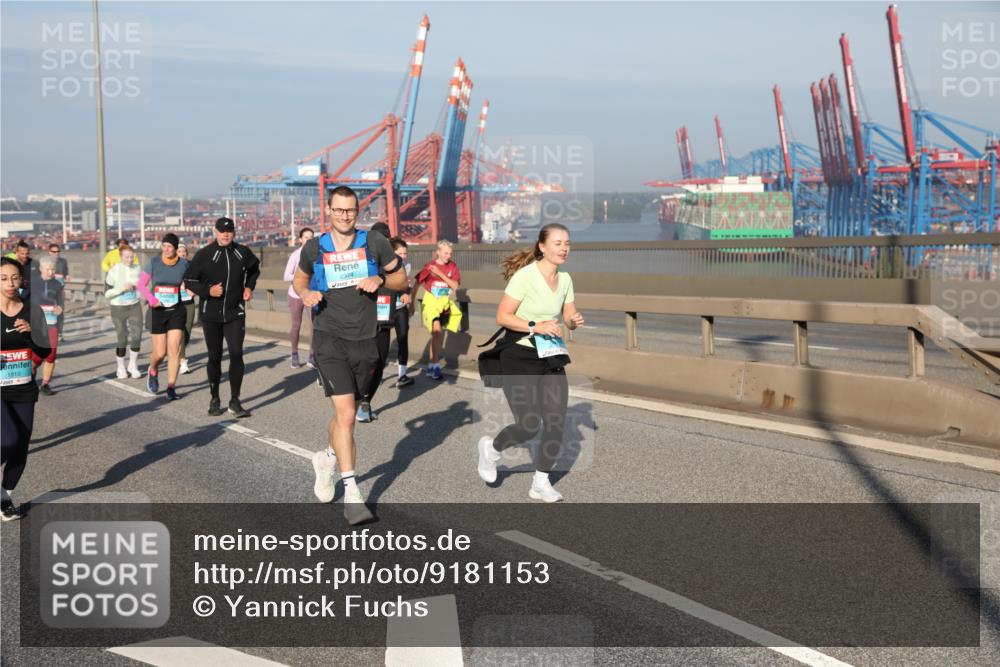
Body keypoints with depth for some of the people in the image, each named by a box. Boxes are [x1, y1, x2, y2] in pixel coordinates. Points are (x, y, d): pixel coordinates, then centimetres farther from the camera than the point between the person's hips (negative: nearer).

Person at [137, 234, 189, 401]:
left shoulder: (183, 264, -4)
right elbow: (141, 284, -2)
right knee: (160, 352, 0)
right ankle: (153, 372, 34)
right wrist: (151, 299, -18)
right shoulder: (153, 262, -7)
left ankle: (171, 388, 1)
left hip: (176, 311, 1)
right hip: (157, 311, -1)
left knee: (174, 350, -7)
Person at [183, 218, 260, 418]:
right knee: (214, 357, 7)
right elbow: (189, 281, 0)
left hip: (235, 313, 1)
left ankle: (235, 401, -4)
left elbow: (254, 268, 24)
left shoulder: (243, 253, 2)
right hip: (210, 314, -1)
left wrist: (249, 287, 9)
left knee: (236, 354, -11)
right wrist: (207, 290, -16)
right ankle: (215, 400, 20)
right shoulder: (204, 255, -6)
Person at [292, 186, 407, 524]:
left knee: (346, 414, 15)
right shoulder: (314, 249, 3)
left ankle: (328, 459, 46)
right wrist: (305, 293, -3)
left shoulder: (374, 244, 2)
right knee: (346, 413, -15)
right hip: (329, 339, -2)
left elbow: (402, 279, 9)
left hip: (364, 341, 2)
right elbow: (299, 279, 20)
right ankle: (351, 493, -11)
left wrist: (380, 279, -12)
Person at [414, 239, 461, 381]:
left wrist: (440, 273, -22)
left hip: (444, 302, 4)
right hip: (431, 301, -4)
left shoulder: (453, 266, -3)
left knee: (439, 334, 13)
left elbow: (455, 286, -12)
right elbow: (416, 283, -5)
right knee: (437, 330, -20)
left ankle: (431, 366, 27)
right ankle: (436, 366, -14)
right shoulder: (430, 266, -11)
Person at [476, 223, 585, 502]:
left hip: (552, 356, 6)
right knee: (529, 425, -9)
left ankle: (541, 482, 15)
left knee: (557, 422, 0)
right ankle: (491, 447, 23)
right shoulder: (525, 276, -16)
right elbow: (502, 317, -16)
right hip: (520, 356, -6)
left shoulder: (565, 279, 5)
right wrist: (536, 326, -26)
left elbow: (569, 317, 14)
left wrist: (574, 321, -9)